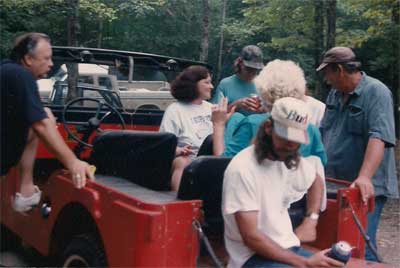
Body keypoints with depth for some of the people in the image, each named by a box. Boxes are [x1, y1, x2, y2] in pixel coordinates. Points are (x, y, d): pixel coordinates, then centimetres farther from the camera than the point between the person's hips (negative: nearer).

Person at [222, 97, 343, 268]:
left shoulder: (292, 161, 3)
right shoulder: (242, 169, -19)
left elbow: (316, 181, 27)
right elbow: (251, 237, -21)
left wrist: (311, 220, 11)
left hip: (288, 248, 8)